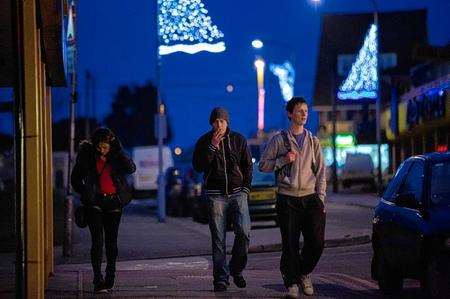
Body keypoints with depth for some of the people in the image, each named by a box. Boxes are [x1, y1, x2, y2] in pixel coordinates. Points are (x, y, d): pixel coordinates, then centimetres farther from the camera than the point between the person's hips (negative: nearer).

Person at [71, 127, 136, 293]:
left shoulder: (116, 156, 1)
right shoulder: (87, 155, -1)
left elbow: (131, 168, -14)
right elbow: (76, 178, 10)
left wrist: (118, 150, -18)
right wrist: (84, 193, 0)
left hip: (114, 201, 2)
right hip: (95, 202, -2)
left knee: (111, 241, 6)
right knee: (97, 240, -11)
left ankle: (110, 278, 18)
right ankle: (98, 281, -15)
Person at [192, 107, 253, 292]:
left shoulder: (239, 140, 8)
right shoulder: (204, 142, 5)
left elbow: (248, 165, 13)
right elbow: (198, 166, -4)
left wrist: (246, 188, 2)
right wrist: (212, 147, -12)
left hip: (237, 193, 1)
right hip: (215, 195, -1)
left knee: (244, 232, -12)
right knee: (218, 239, -2)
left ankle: (237, 269, 9)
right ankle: (221, 278, 2)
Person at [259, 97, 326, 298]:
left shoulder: (313, 141, 11)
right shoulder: (279, 140, 2)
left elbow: (320, 172, 10)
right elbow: (263, 165, 3)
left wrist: (321, 198, 2)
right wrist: (283, 160, -12)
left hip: (310, 198, 2)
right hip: (287, 199, -2)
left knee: (316, 242, -4)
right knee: (290, 245, -1)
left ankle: (304, 273, 20)